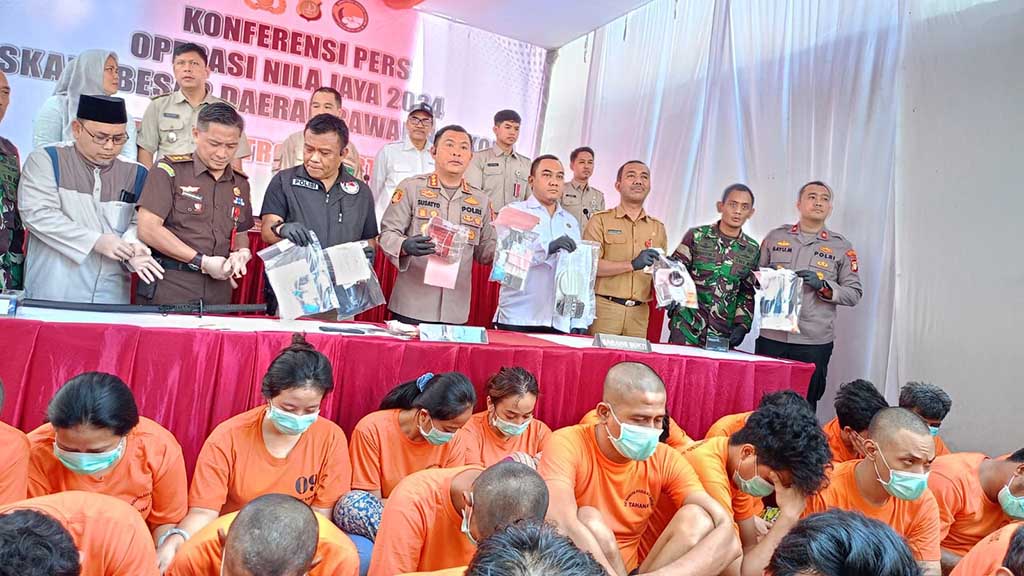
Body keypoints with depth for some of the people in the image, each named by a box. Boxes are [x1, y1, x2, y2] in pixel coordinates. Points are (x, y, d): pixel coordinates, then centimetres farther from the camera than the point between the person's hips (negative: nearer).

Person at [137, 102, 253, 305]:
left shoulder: (240, 184, 12)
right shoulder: (170, 170, -4)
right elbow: (148, 229, -12)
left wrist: (241, 252, -2)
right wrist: (203, 262, -13)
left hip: (218, 292, 5)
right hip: (169, 288, -4)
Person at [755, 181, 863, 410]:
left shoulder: (842, 247, 8)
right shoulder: (775, 237, 11)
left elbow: (854, 294, 5)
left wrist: (823, 285, -12)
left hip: (815, 342, -1)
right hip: (771, 337, 1)